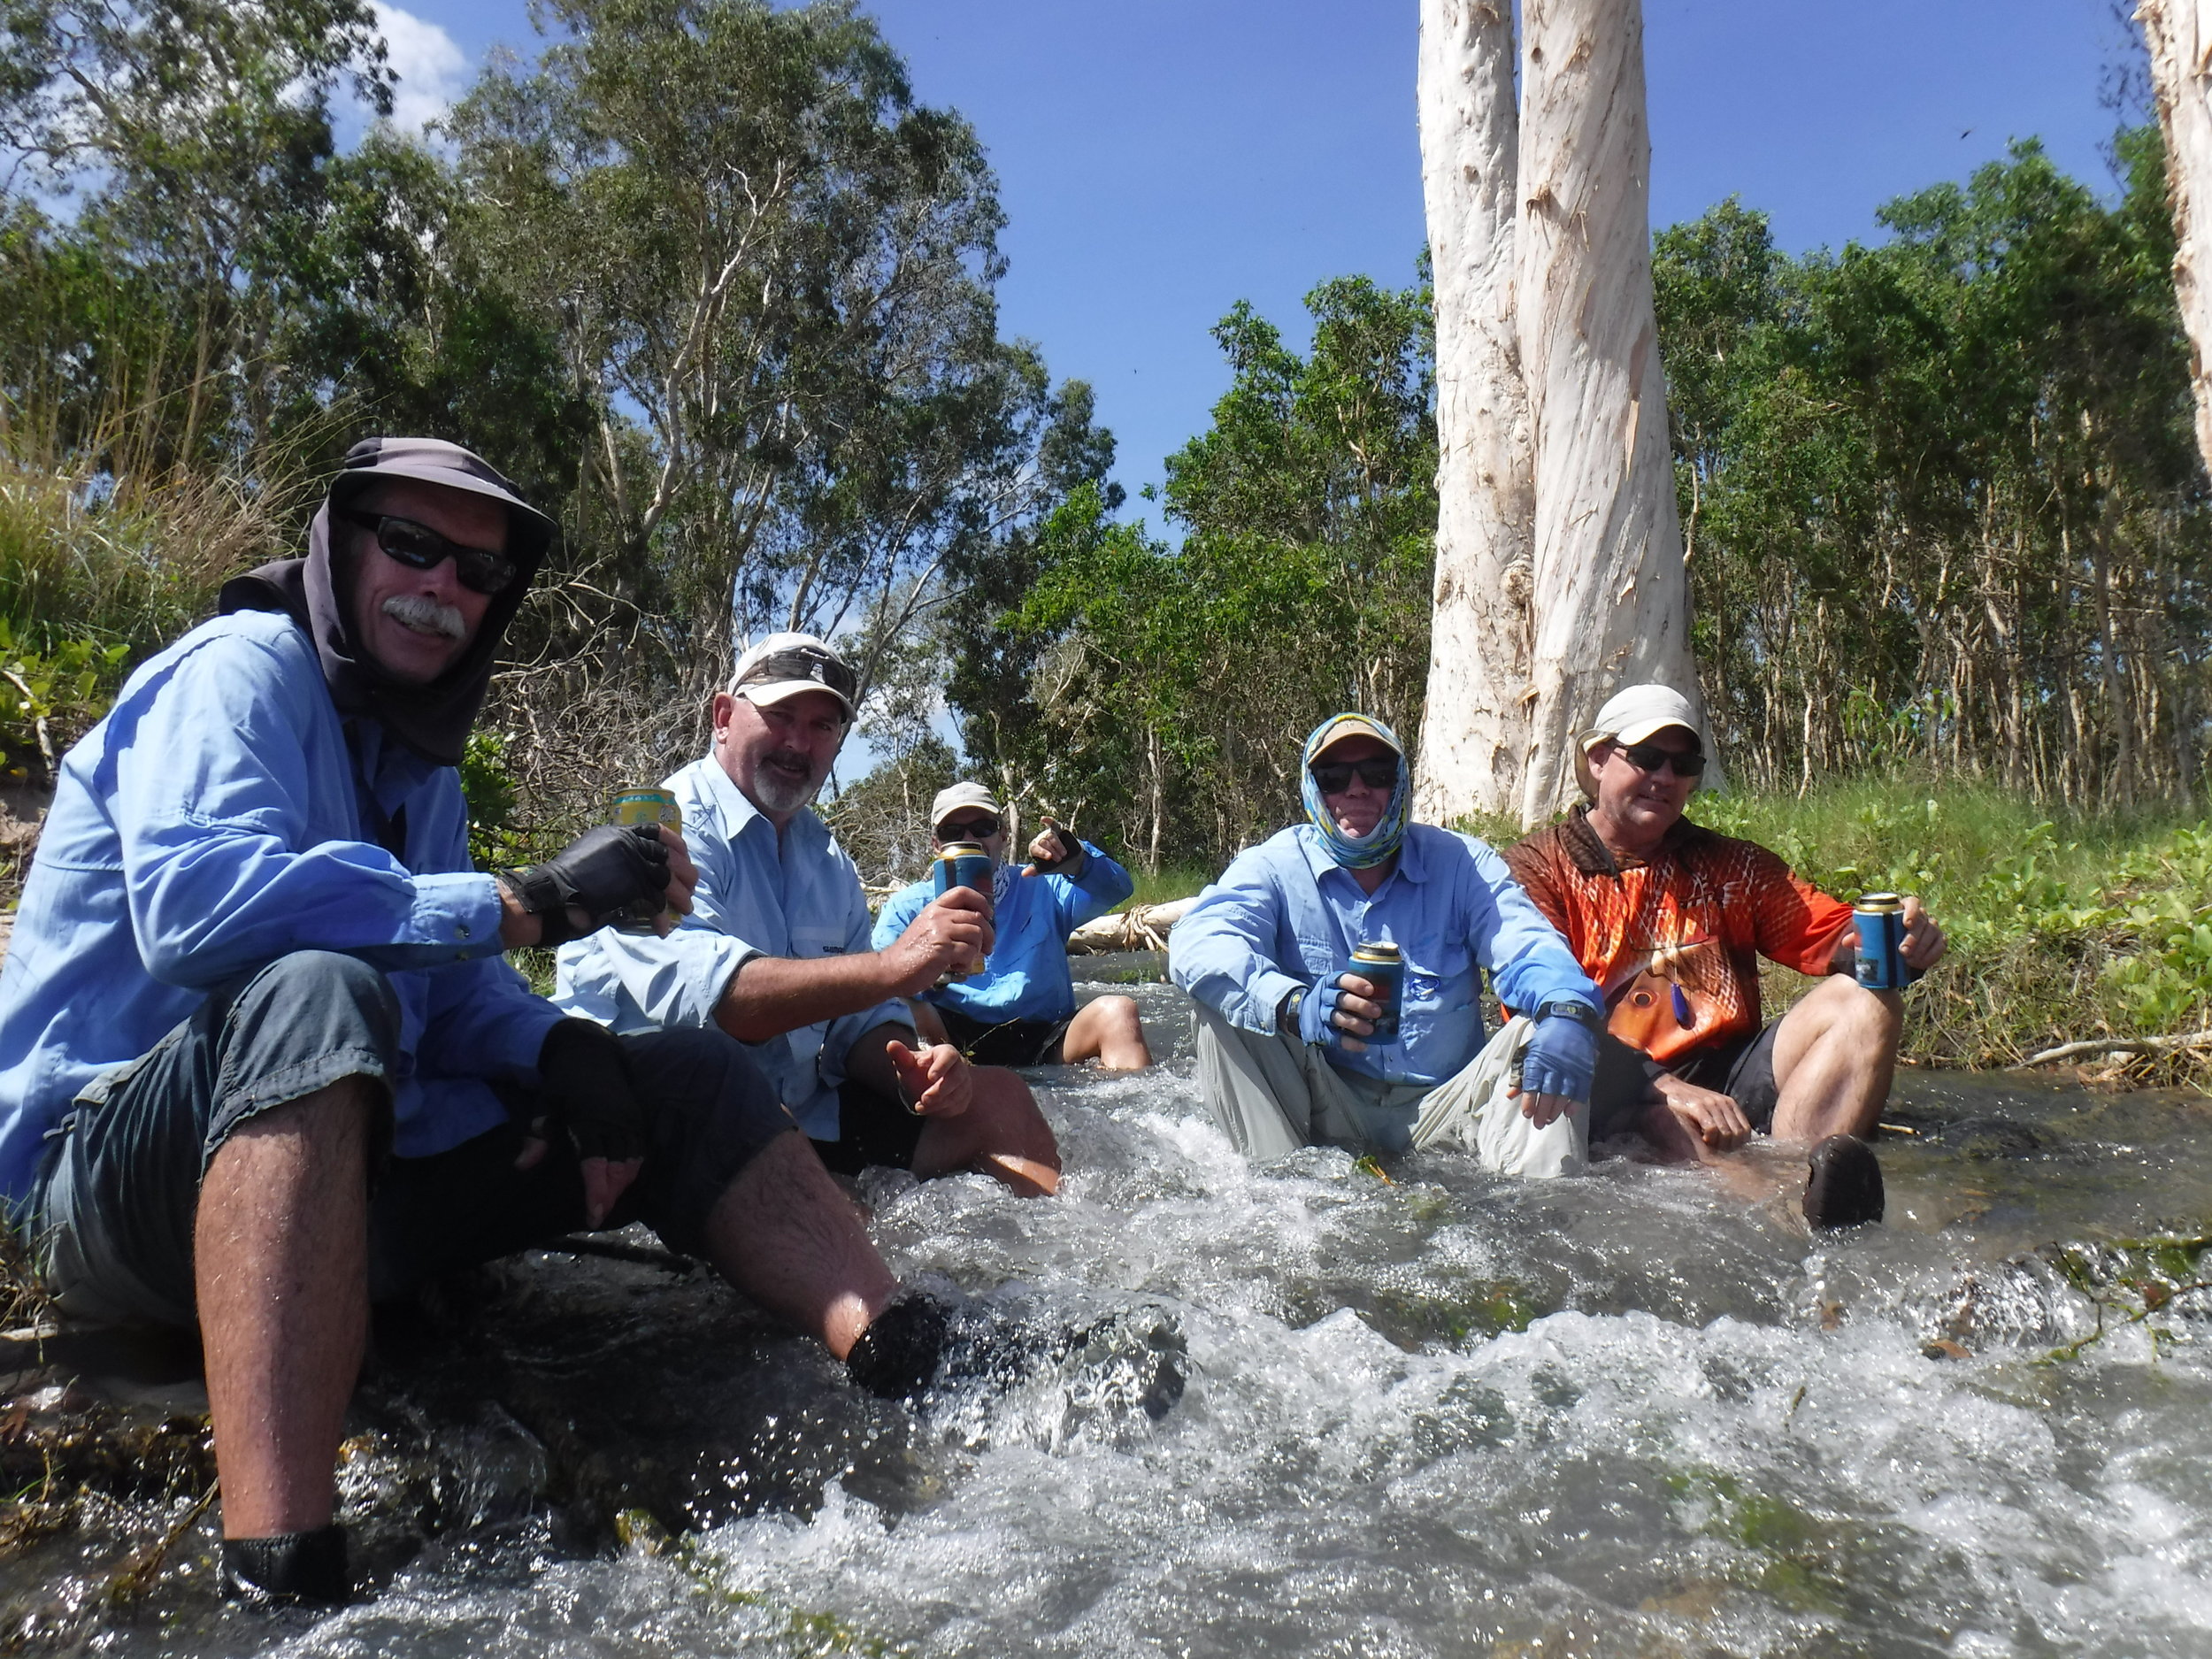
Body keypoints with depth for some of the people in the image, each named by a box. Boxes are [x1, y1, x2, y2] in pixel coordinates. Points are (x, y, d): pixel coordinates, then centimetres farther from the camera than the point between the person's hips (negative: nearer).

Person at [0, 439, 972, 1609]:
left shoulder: (417, 756, 14)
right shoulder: (240, 672, -10)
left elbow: (456, 988, 12)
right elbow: (189, 900, -31)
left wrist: (557, 1049, -10)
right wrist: (527, 899, -30)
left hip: (352, 1156, 8)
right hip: (114, 1164, -8)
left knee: (688, 1077, -2)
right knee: (314, 994, -40)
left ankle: (922, 1377, -20)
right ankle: (280, 1577, -50)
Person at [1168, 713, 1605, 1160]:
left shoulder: (1461, 864, 6)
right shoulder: (1273, 866, -1)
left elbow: (1527, 946, -10)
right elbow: (1199, 943, -21)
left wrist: (1566, 1013, -36)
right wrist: (1295, 1004, -42)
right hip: (1323, 1113, -1)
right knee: (1226, 1004, -24)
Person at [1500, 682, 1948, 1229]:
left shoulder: (1731, 866, 21)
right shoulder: (1537, 867, 4)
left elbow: (1831, 933, 10)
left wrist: (1893, 942, -15)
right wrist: (1664, 1089, -23)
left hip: (1727, 1078, 5)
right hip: (1613, 1099, -4)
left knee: (1865, 1001, -17)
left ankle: (1800, 1181, -40)